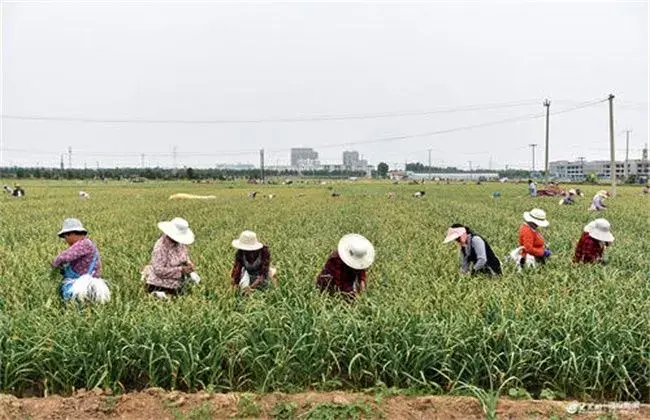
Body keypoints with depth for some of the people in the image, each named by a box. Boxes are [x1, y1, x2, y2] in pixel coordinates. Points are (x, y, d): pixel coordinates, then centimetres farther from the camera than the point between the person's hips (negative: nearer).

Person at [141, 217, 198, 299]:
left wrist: (189, 263, -10)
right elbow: (159, 270, -27)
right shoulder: (161, 247, -26)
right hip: (161, 285, -7)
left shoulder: (179, 242, -6)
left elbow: (185, 255, 12)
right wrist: (181, 270, -28)